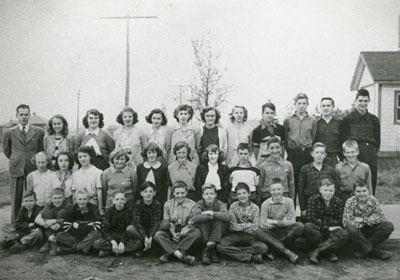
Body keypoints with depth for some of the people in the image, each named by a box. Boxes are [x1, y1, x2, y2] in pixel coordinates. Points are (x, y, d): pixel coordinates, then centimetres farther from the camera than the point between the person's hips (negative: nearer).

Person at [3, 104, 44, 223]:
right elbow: (6, 150, 19)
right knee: (16, 199, 4)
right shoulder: (9, 132, 5)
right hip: (16, 170, 1)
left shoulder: (38, 132, 3)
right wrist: (15, 160, 13)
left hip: (33, 170, 0)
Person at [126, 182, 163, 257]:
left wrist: (150, 237, -37)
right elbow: (137, 222, -21)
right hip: (140, 230, 1)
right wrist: (145, 237, -34)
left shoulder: (158, 205, -15)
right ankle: (146, 245, -14)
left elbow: (156, 223, -21)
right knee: (129, 228, -29)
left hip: (153, 231, -1)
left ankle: (144, 246, -7)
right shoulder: (137, 204, -14)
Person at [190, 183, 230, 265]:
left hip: (217, 232, 0)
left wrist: (212, 213, -29)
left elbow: (226, 216, -28)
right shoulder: (199, 204, -6)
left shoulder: (219, 204, -5)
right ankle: (212, 251, -32)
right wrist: (210, 216, -29)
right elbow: (195, 218, -28)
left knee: (219, 221, -28)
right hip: (202, 234, 0)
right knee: (204, 220, -27)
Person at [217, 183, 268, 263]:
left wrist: (240, 226, -7)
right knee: (220, 246, -29)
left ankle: (234, 251, -19)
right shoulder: (233, 206, 0)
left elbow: (255, 229, -6)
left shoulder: (255, 208, 0)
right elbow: (233, 226, -7)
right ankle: (252, 256, -27)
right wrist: (248, 225, -8)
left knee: (263, 248, -30)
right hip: (236, 235, 1)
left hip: (250, 236, 0)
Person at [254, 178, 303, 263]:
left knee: (300, 226, -25)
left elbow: (292, 222, -8)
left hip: (285, 232, 1)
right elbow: (263, 225, -13)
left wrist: (275, 222, -14)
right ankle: (287, 252, -36)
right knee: (258, 232, -31)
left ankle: (272, 249, -24)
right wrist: (283, 222, -13)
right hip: (271, 233, -1)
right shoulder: (265, 204, -7)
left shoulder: (289, 201, -4)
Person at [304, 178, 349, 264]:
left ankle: (317, 251, -28)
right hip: (317, 230, -1)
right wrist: (327, 228, -19)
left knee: (344, 234, -30)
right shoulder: (313, 199, -1)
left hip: (332, 232, 2)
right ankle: (329, 251, -22)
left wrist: (320, 221, -12)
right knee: (308, 226, -34)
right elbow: (310, 218, -12)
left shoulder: (338, 202, 5)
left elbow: (339, 222, -1)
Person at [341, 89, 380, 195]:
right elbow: (343, 139, 4)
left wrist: (373, 152, 8)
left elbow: (377, 139, 18)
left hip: (371, 151, 3)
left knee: (371, 181, 4)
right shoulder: (348, 119, 5)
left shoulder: (374, 119, 13)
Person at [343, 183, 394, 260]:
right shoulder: (350, 202, -15)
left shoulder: (373, 200, -9)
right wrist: (370, 220, -23)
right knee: (351, 229, -37)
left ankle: (363, 251, -16)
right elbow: (346, 222, -21)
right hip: (357, 230, -3)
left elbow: (381, 218, -8)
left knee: (389, 226, -19)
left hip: (369, 230, 3)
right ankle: (372, 251, -15)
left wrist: (363, 219, -19)